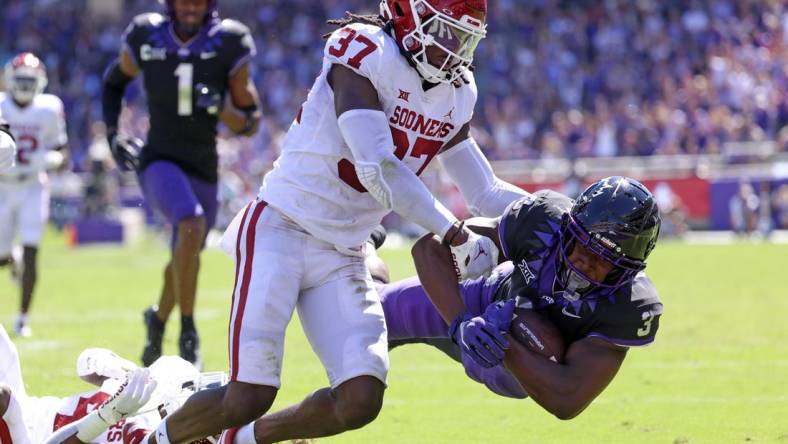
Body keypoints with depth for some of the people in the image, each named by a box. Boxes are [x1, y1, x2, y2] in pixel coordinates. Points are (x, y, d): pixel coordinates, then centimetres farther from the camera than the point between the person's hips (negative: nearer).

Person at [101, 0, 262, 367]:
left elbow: (250, 126, -1)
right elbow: (114, 81, 17)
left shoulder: (227, 45, -6)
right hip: (159, 160, -3)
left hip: (204, 170, 3)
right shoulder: (146, 39, -5)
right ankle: (187, 330, -21)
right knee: (192, 226, -31)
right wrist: (112, 134, 5)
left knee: (185, 261, 17)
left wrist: (219, 107, -21)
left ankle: (157, 322, 48)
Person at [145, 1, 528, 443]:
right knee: (249, 399, -16)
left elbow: (486, 192, 15)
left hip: (342, 256, 7)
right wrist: (458, 237, -19)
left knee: (361, 401, -10)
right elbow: (379, 170, -23)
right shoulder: (365, 52, -15)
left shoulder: (456, 93, 9)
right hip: (281, 232, -7)